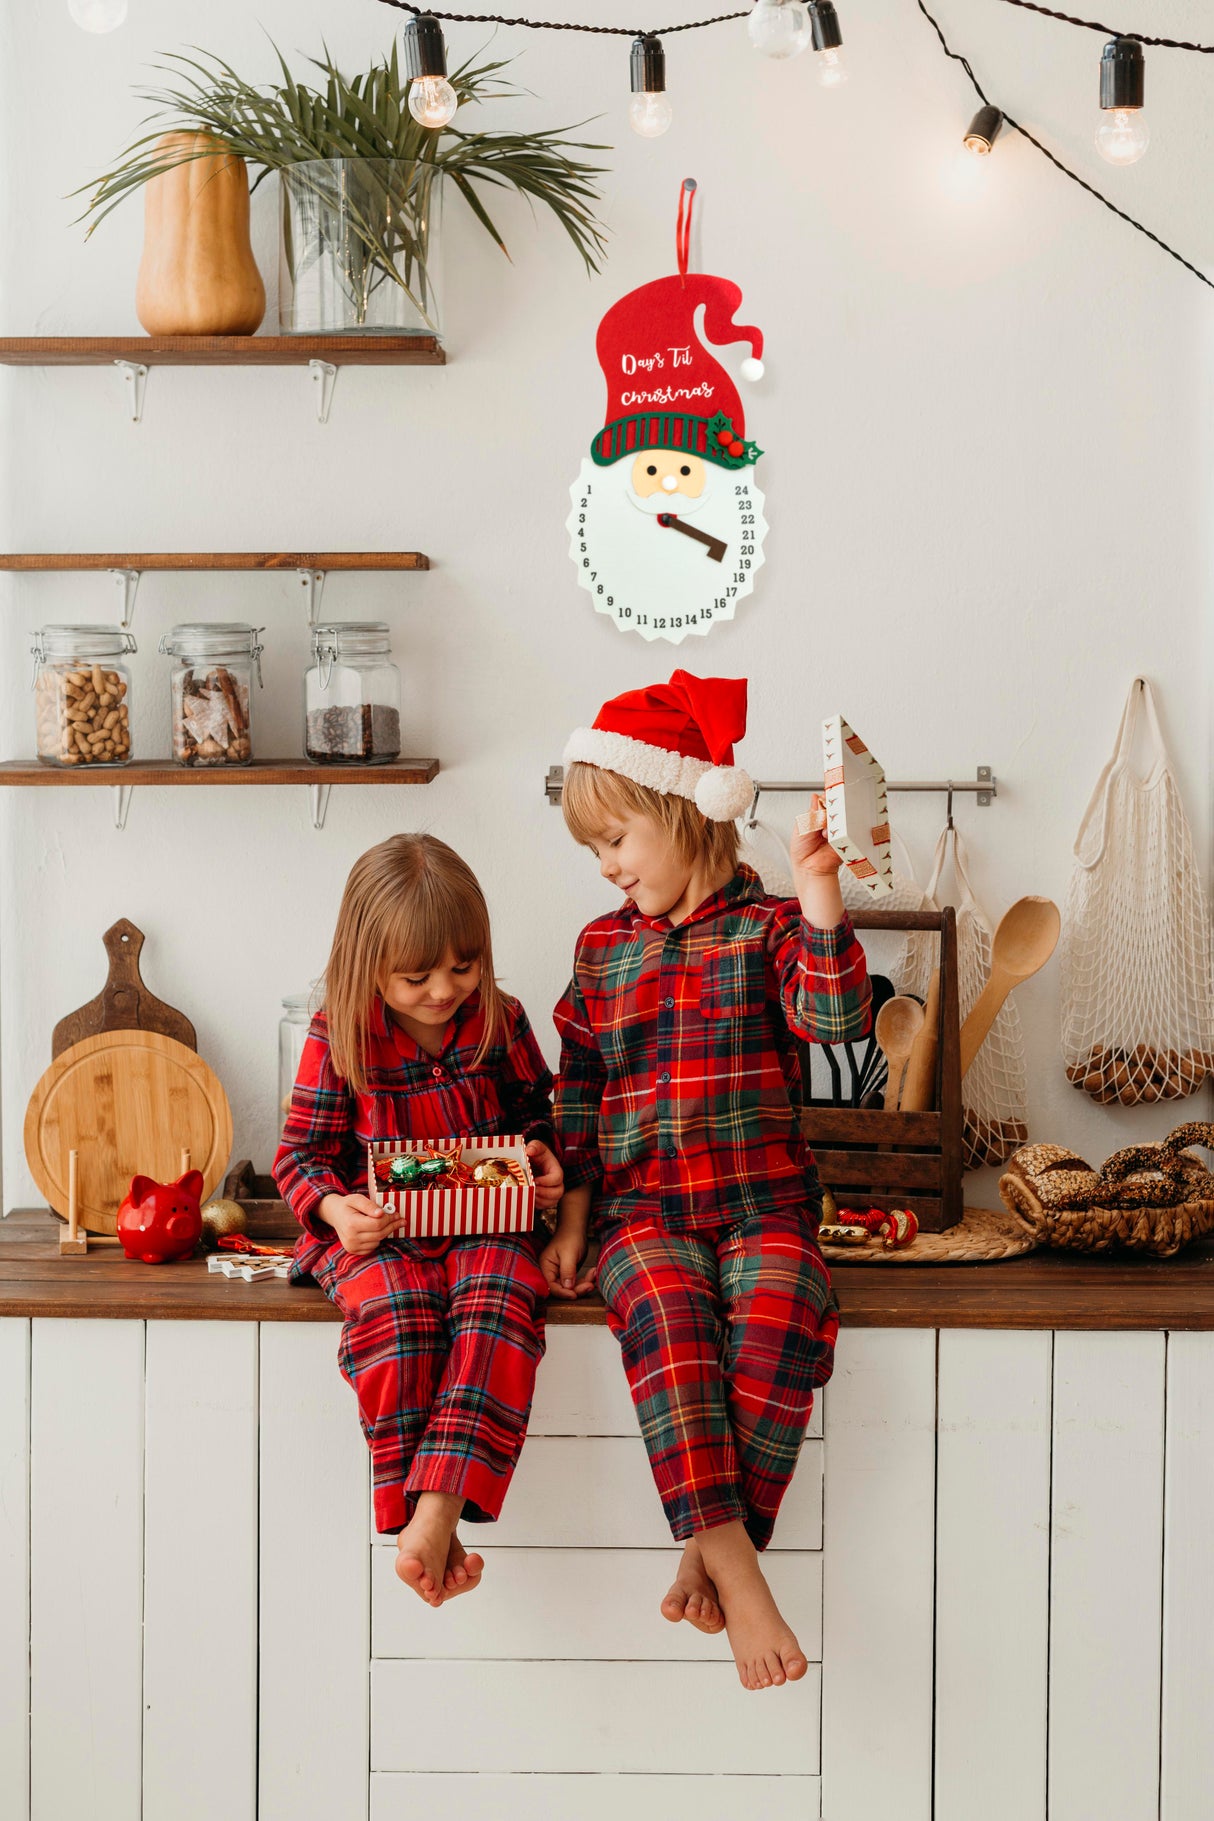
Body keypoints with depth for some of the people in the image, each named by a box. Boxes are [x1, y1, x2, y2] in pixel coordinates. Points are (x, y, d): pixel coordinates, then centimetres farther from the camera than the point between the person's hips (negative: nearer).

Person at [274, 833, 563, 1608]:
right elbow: (302, 1149, 4)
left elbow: (533, 1107, 22)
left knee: (499, 1301, -32)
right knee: (395, 1311, -34)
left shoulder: (501, 1020, 5)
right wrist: (333, 1207, -17)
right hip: (378, 1231, -1)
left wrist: (544, 1158, -1)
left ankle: (438, 1509, -39)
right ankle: (415, 1514, -26)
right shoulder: (339, 1036, -2)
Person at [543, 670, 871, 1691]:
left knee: (777, 1327, -30)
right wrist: (575, 1212, 13)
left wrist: (818, 897, -25)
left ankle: (713, 1552, -18)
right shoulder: (602, 947, 16)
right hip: (641, 1205, 2)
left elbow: (835, 1017, -15)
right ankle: (731, 1559, -32)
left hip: (762, 1200, -2)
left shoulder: (766, 927, 4)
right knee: (665, 1317, -30)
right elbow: (579, 1087, 20)